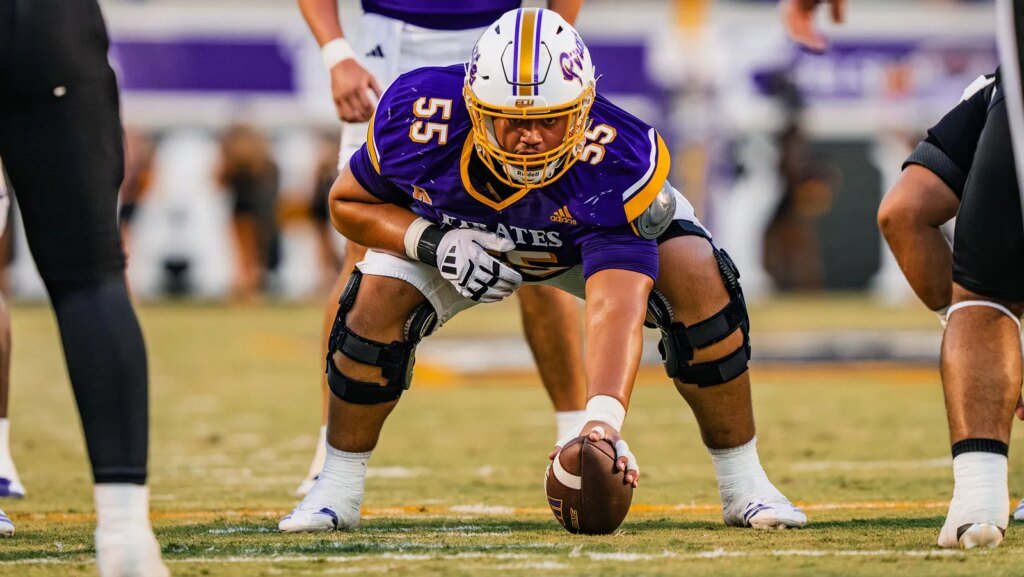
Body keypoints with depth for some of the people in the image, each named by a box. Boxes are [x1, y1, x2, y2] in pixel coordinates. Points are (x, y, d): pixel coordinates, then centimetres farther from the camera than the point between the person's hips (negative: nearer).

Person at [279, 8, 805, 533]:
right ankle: (337, 487, -1)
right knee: (377, 303, -24)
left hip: (598, 229, -1)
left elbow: (615, 309, -51)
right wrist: (435, 242, -36)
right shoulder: (417, 117, -37)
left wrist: (603, 422, -67)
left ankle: (742, 483, -10)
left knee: (698, 281, -27)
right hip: (456, 230, 1)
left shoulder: (620, 164, -42)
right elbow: (348, 202, -17)